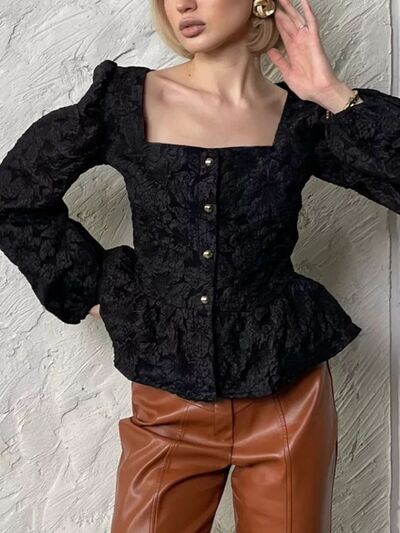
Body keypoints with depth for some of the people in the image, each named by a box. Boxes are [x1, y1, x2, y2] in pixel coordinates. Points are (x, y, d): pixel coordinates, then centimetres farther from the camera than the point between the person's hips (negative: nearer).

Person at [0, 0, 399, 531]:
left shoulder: (300, 116, -1)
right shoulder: (126, 97, -3)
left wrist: (333, 93, -12)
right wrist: (97, 288, 1)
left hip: (287, 394, 1)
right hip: (168, 405, 0)